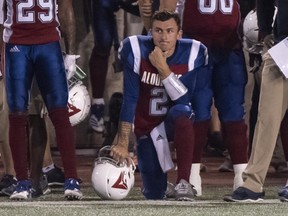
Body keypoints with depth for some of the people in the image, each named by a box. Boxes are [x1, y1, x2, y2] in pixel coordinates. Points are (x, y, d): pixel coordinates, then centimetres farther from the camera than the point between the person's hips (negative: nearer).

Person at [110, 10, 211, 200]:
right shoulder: (136, 51, -17)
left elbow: (183, 99, -21)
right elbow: (130, 99, -16)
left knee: (181, 114, -39)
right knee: (154, 194, -1)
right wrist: (123, 143, -19)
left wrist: (162, 68, -29)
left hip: (175, 121, -1)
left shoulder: (194, 54, -16)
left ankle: (184, 181, -31)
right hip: (146, 127, 1)